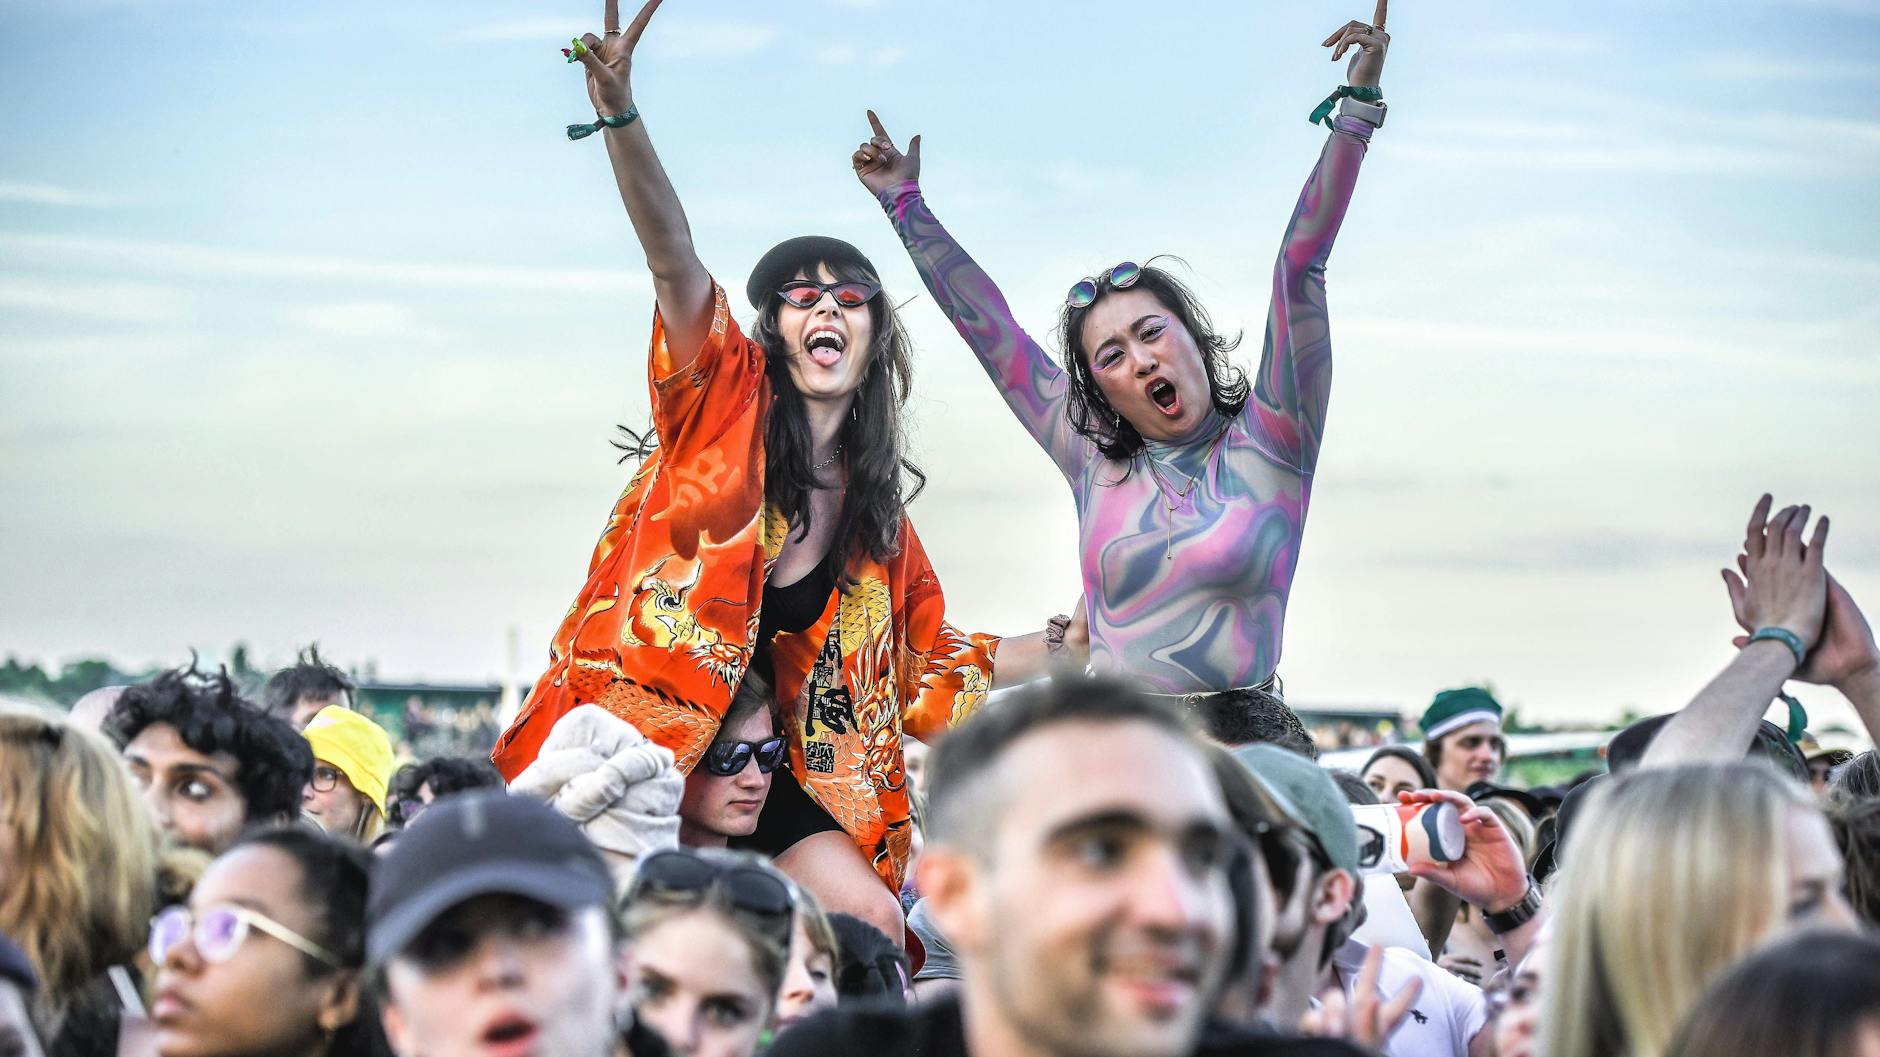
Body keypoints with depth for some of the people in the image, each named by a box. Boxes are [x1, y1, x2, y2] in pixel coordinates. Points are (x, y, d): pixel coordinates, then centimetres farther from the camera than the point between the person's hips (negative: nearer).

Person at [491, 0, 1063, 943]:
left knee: (873, 924, -14)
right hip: (630, 745, -4)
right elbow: (674, 262, -17)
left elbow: (930, 662, 22)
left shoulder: (879, 515, 12)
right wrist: (620, 117, -32)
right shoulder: (727, 404, -1)